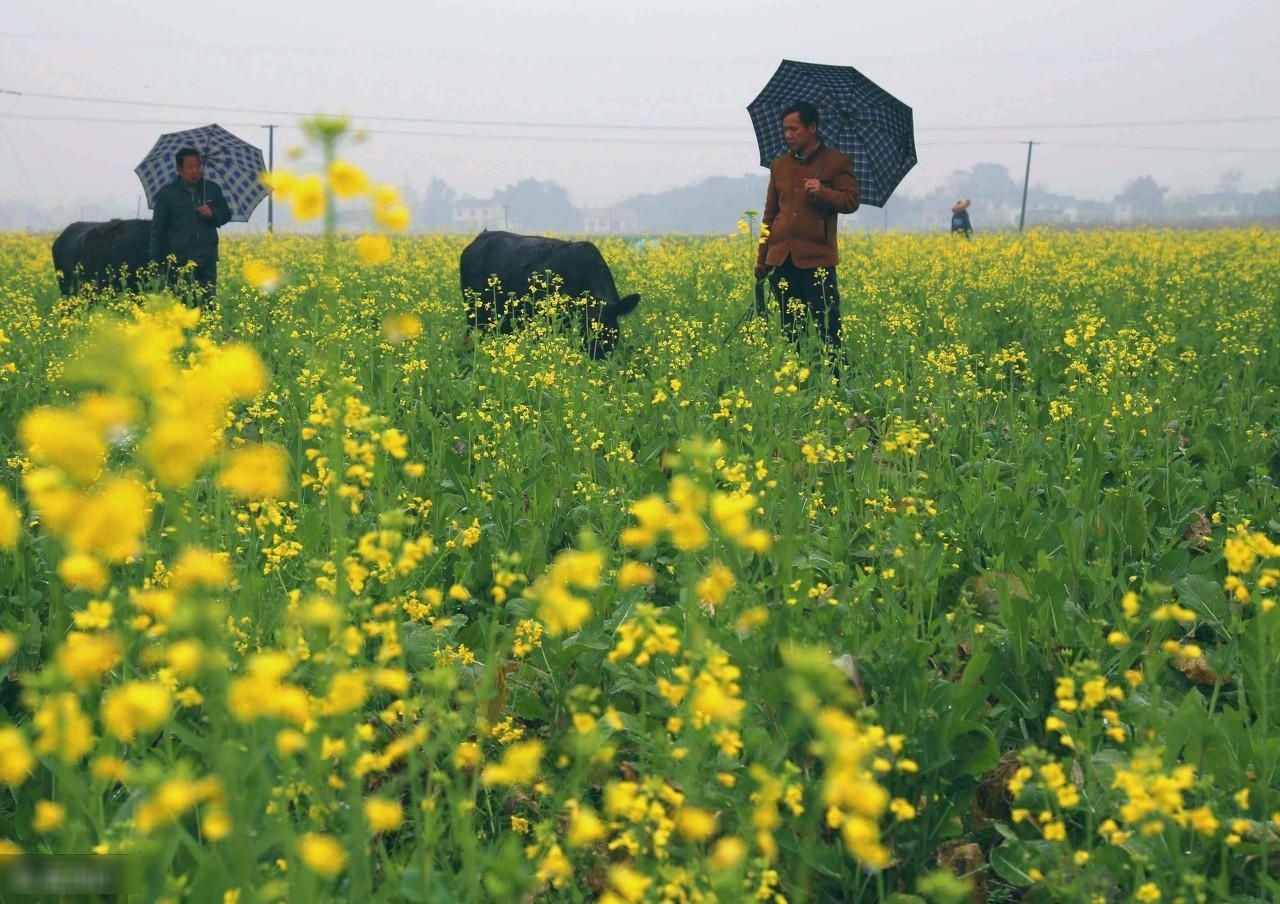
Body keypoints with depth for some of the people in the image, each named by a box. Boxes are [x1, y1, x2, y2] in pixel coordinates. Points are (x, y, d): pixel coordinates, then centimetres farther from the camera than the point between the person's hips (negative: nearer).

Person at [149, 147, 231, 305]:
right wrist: (156, 261, 1)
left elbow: (226, 214, 20)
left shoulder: (212, 189, 9)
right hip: (179, 263, -2)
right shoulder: (166, 194, 2)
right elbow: (158, 229, 5)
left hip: (207, 262, 3)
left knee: (208, 303, 2)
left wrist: (213, 213, -4)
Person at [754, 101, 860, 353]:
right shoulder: (779, 165, 15)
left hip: (817, 258, -5)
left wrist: (822, 192, -23)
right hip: (781, 259, 5)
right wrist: (761, 258, 15)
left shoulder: (836, 162, 1)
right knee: (789, 329, 9)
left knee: (827, 328, -6)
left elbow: (851, 201, -5)